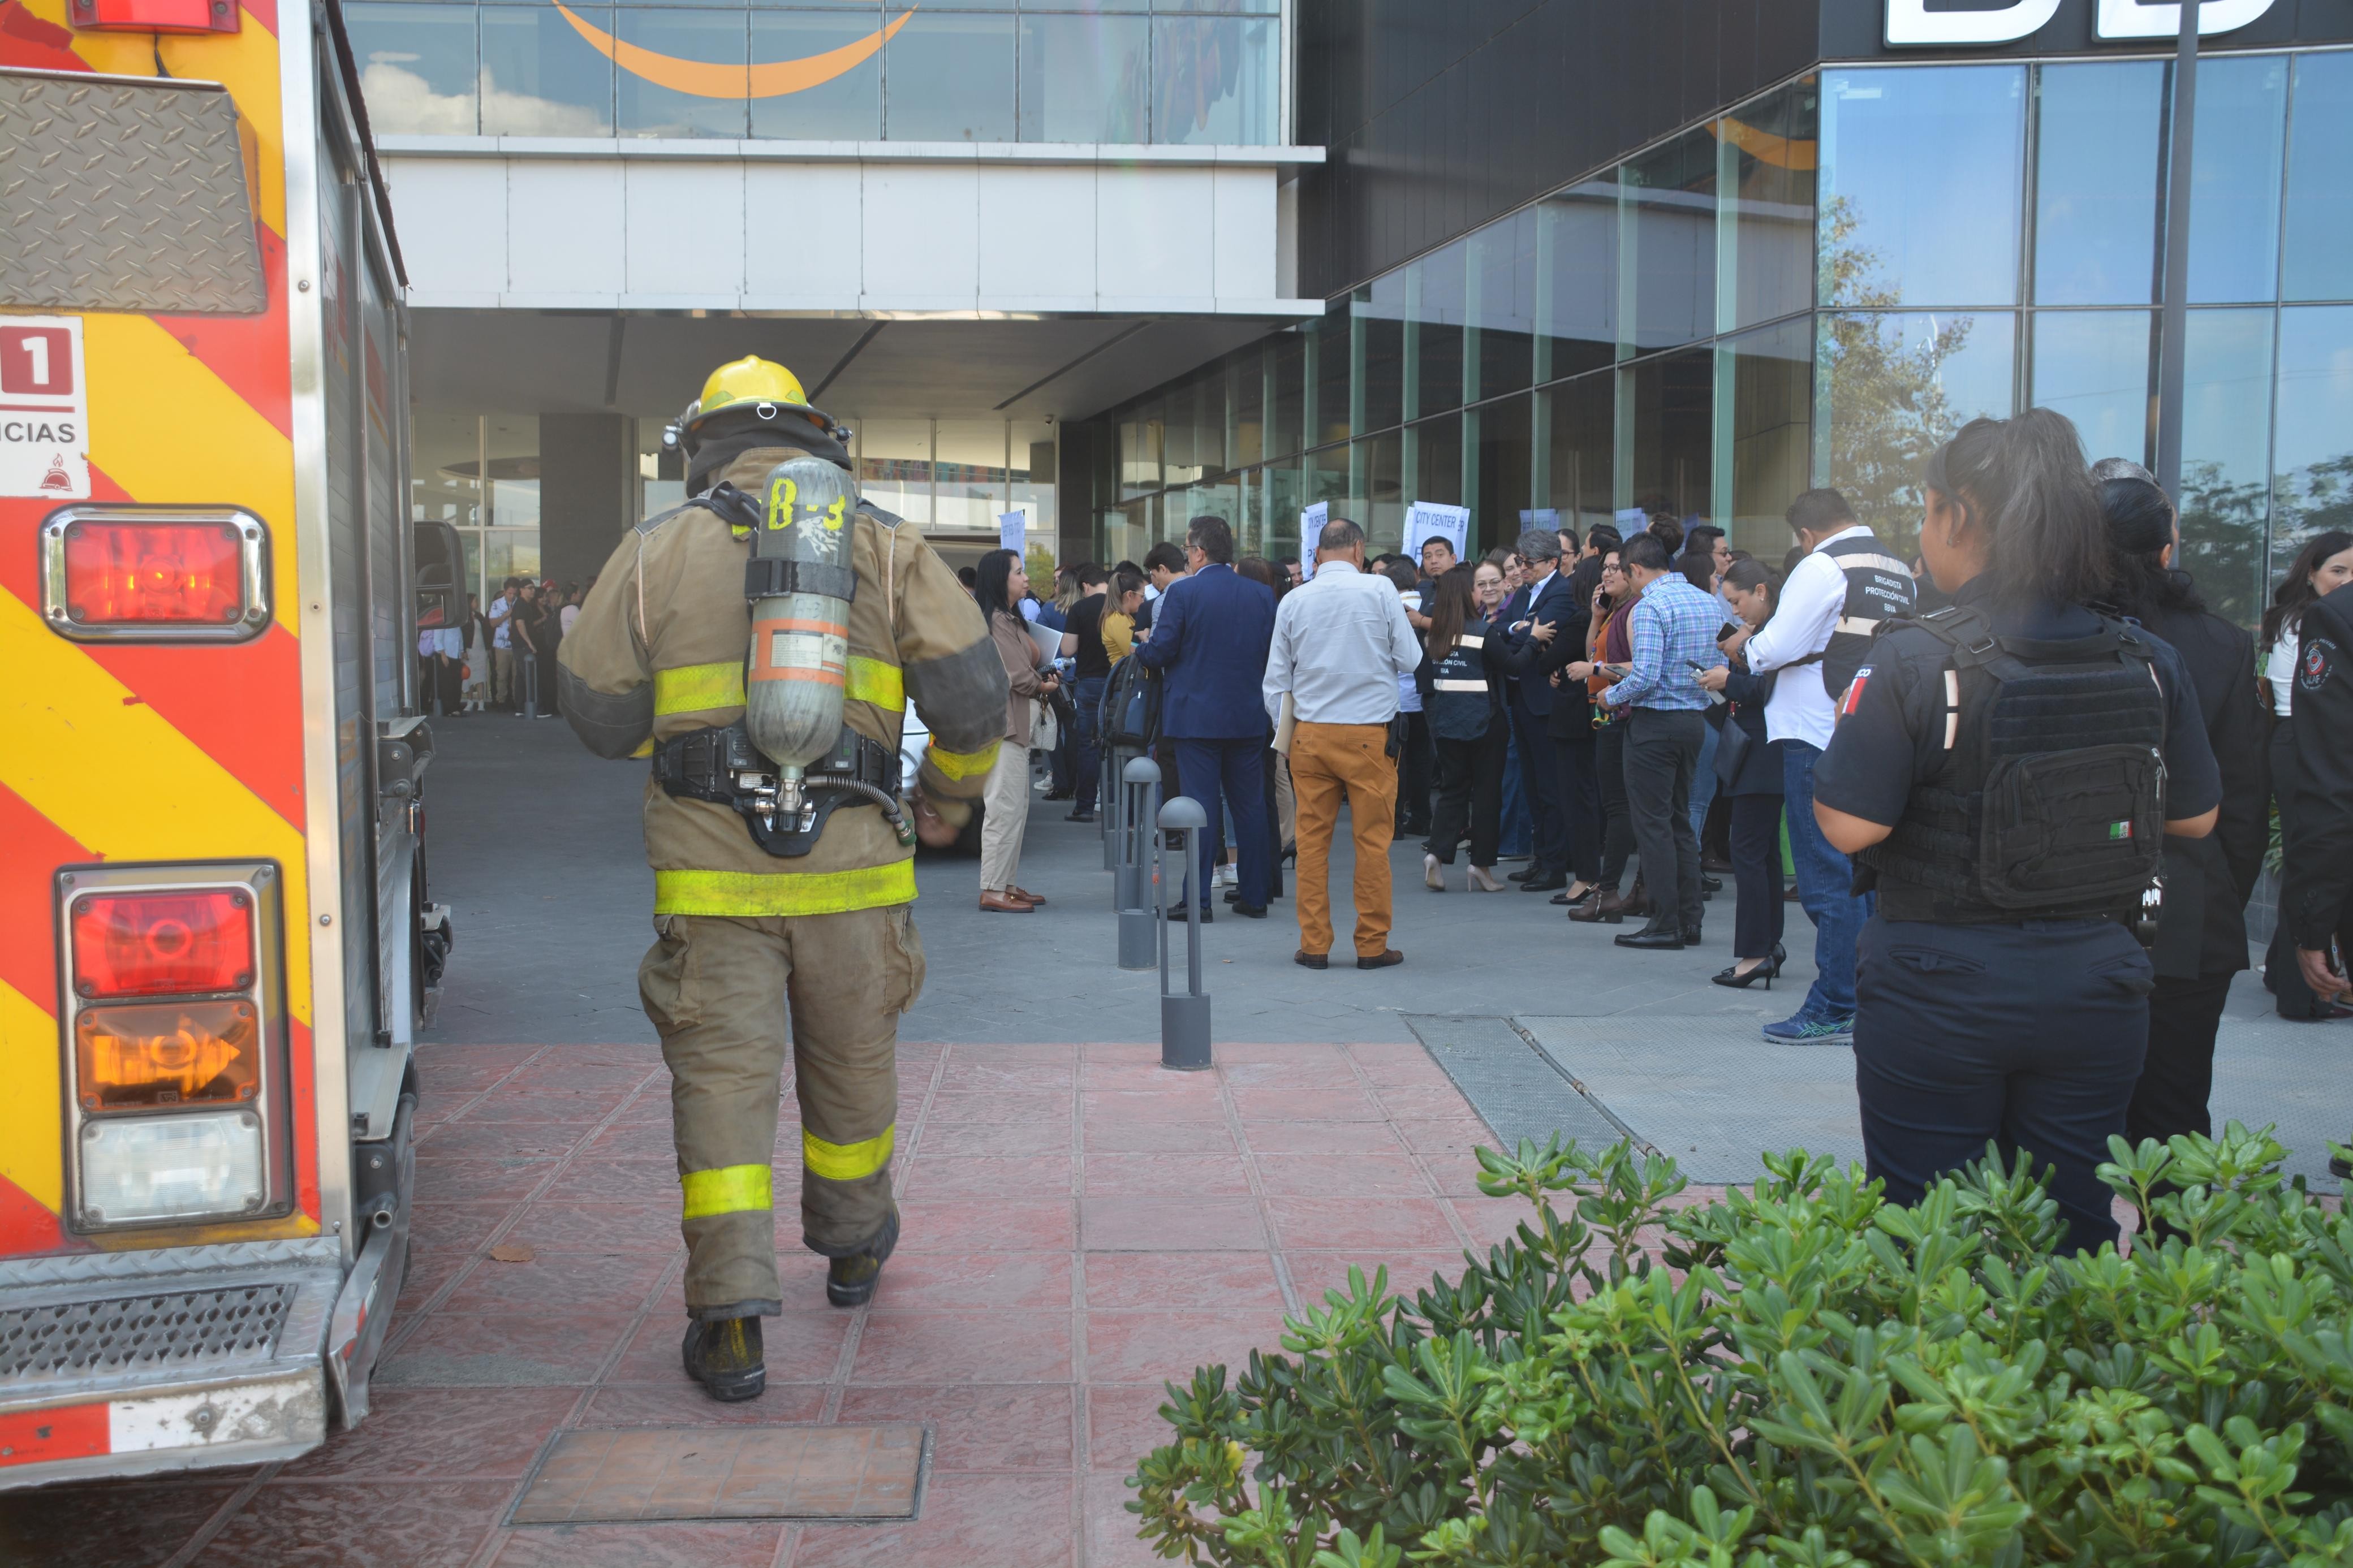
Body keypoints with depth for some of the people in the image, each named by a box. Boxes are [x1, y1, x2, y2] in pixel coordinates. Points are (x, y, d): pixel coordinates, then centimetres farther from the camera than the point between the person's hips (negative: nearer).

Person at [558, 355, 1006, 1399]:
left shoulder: (659, 549, 3)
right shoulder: (887, 545, 4)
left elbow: (598, 711, 3)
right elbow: (970, 691, -2)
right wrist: (953, 789, 16)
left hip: (710, 870, -1)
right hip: (851, 861, 1)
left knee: (722, 1078, 3)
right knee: (852, 1059, 19)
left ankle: (731, 1320, -3)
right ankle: (852, 1247, 40)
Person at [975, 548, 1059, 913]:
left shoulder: (1010, 619, 20)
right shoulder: (996, 620, -14)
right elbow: (1017, 676, -17)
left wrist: (1040, 681, 0)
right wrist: (1044, 686, 1)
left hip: (1014, 725, 11)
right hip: (1000, 724, -11)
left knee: (1016, 809, 13)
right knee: (1004, 808, -10)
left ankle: (1005, 883, 19)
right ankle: (993, 890, -8)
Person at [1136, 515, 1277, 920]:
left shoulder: (1182, 592, -10)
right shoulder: (1262, 594, 3)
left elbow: (1159, 652, -11)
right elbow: (1273, 653, 5)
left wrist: (1142, 646, 10)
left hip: (1197, 716, -4)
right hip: (1248, 716, 4)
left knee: (1202, 805, -1)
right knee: (1250, 804, 10)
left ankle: (1198, 899, 0)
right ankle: (1254, 896, 14)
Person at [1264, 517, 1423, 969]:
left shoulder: (1294, 600, 3)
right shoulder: (1379, 589, -5)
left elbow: (1275, 680, 7)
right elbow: (1410, 659, -1)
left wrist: (1284, 731, 18)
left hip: (1311, 733, 2)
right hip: (1370, 733, -2)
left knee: (1312, 839, 8)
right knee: (1372, 840, 4)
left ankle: (1314, 945, 11)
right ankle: (1372, 945, 8)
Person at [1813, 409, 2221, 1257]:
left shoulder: (1916, 661, -16)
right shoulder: (2148, 662, -1)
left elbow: (1849, 825, -19)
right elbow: (2196, 816, 8)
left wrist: (1840, 744, 0)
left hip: (1937, 988, -4)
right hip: (2095, 987, 4)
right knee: (2070, 1226, 15)